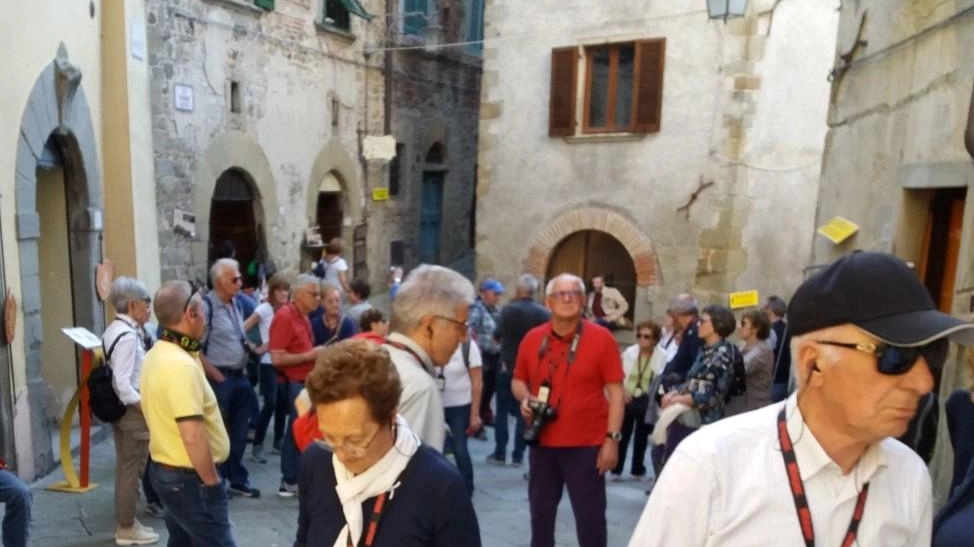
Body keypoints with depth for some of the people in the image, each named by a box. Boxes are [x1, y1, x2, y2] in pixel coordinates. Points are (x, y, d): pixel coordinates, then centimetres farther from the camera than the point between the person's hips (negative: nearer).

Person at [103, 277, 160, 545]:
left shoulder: (113, 330, 9)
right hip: (132, 411, -10)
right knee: (132, 470, 2)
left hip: (118, 408, 10)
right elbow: (123, 384, -25)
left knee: (125, 468, 18)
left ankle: (126, 522, 30)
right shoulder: (128, 335, -21)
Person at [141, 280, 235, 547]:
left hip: (165, 469, 10)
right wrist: (212, 482, -19)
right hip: (190, 478, -10)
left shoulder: (156, 355, 7)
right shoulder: (182, 365, -25)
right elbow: (193, 436, -28)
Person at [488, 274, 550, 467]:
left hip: (508, 366, -2)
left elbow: (497, 335, -1)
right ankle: (518, 455, 12)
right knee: (524, 412, 10)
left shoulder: (509, 309, -11)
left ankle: (500, 453, 11)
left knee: (502, 411, 9)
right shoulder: (544, 314, -7)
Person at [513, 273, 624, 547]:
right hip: (543, 442, 4)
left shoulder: (601, 338, -8)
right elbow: (518, 381, 14)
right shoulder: (532, 339, 1)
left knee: (590, 516, 6)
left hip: (587, 445, -3)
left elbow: (615, 392, -7)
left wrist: (612, 438, -11)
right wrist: (525, 398, -8)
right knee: (541, 512, 18)